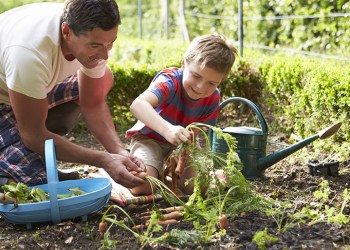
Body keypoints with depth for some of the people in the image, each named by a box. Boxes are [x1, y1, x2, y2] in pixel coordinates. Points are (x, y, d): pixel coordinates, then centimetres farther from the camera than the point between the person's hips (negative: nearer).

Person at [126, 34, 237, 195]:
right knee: (142, 187, -27)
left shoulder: (212, 99, -14)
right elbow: (137, 105, -52)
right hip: (149, 138, -4)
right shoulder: (169, 81, -32)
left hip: (181, 144, 4)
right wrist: (167, 129, -68)